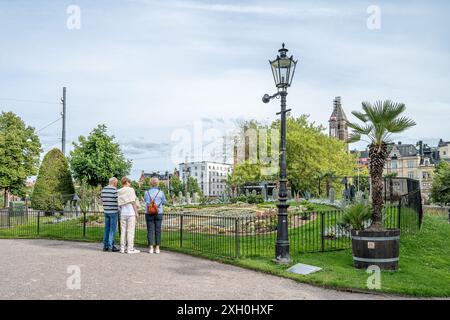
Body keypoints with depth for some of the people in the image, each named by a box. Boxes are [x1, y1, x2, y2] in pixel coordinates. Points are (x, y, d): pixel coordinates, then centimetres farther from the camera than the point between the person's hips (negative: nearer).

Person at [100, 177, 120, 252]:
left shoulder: (103, 189, 6)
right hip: (114, 211, -6)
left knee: (106, 229, 12)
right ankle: (111, 246, 0)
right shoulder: (114, 190, -14)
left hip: (106, 211, 7)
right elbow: (118, 201, -12)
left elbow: (102, 200, 11)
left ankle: (105, 246, 16)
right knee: (112, 229, -1)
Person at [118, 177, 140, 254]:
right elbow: (133, 202, -9)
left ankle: (122, 248, 11)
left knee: (123, 231, 9)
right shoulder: (130, 190, -6)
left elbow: (119, 205, 7)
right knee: (130, 231, -2)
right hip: (131, 213, -5)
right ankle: (130, 249, -1)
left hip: (123, 213, 5)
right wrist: (136, 212, -6)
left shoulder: (119, 192, 8)